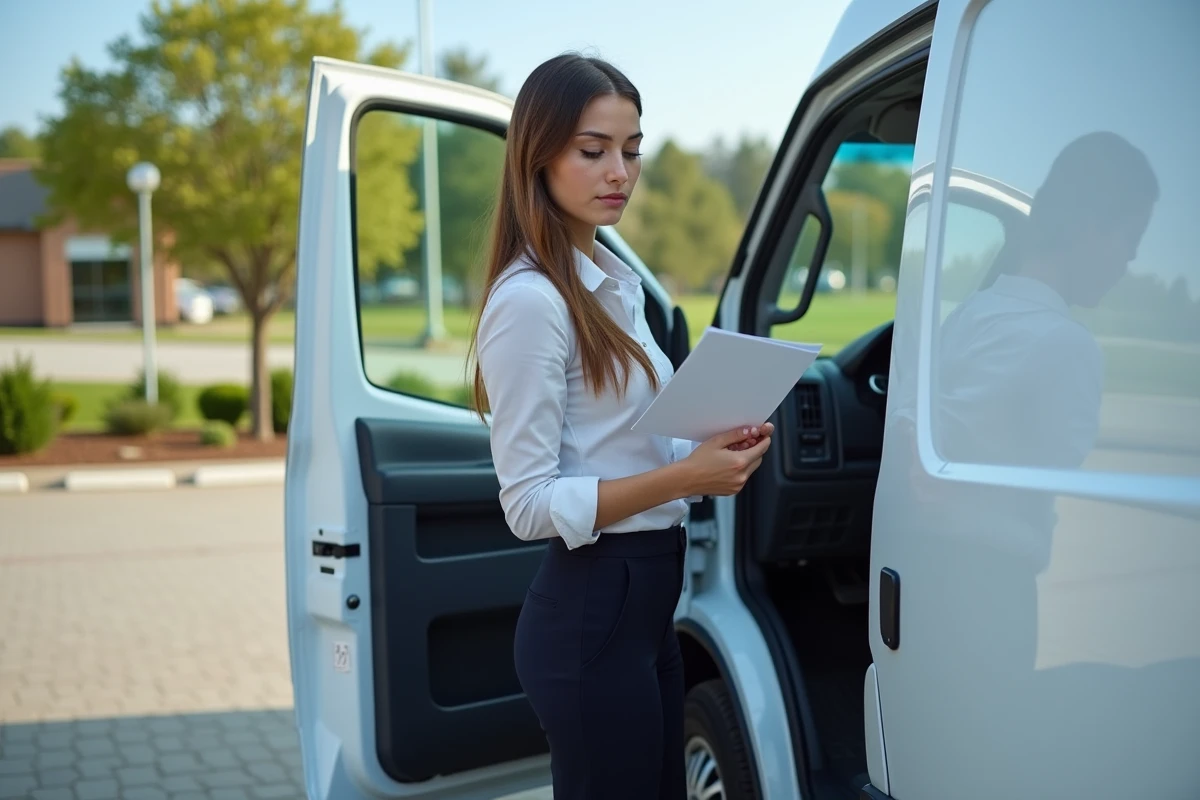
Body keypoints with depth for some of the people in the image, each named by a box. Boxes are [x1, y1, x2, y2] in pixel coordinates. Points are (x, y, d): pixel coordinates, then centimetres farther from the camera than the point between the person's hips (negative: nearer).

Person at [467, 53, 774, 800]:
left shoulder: (617, 283, 11)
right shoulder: (530, 299, -17)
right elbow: (530, 503, -19)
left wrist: (717, 451, 0)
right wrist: (685, 477, -24)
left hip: (646, 602, 9)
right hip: (590, 612, -9)